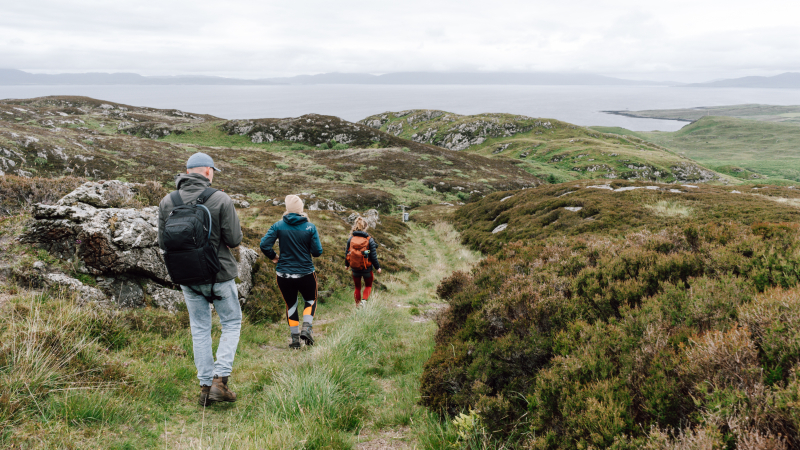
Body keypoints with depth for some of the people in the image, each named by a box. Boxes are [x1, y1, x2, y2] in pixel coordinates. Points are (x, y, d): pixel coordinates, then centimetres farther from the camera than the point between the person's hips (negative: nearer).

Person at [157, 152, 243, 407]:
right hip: (219, 274, -3)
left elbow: (163, 243, 3)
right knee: (231, 324, 12)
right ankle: (220, 379, 0)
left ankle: (205, 387, 16)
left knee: (200, 329, 14)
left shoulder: (167, 202, -1)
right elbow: (234, 240, -12)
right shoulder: (221, 199, -13)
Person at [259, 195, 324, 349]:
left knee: (291, 304, 18)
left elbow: (264, 245, -13)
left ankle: (295, 339, 20)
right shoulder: (310, 227, -8)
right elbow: (317, 252, -8)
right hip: (306, 273, -1)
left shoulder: (278, 226, -7)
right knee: (310, 300, 22)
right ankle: (306, 329, 0)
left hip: (284, 274, 1)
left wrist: (273, 257, 5)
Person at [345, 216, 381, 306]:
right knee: (368, 286, 17)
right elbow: (373, 256, -11)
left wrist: (346, 264, 19)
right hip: (367, 268, -2)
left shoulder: (351, 239, -7)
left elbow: (346, 253, 2)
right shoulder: (369, 240, -15)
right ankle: (364, 300, -8)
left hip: (354, 268, 2)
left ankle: (358, 305, 27)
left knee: (357, 287, 21)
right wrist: (377, 267, 3)